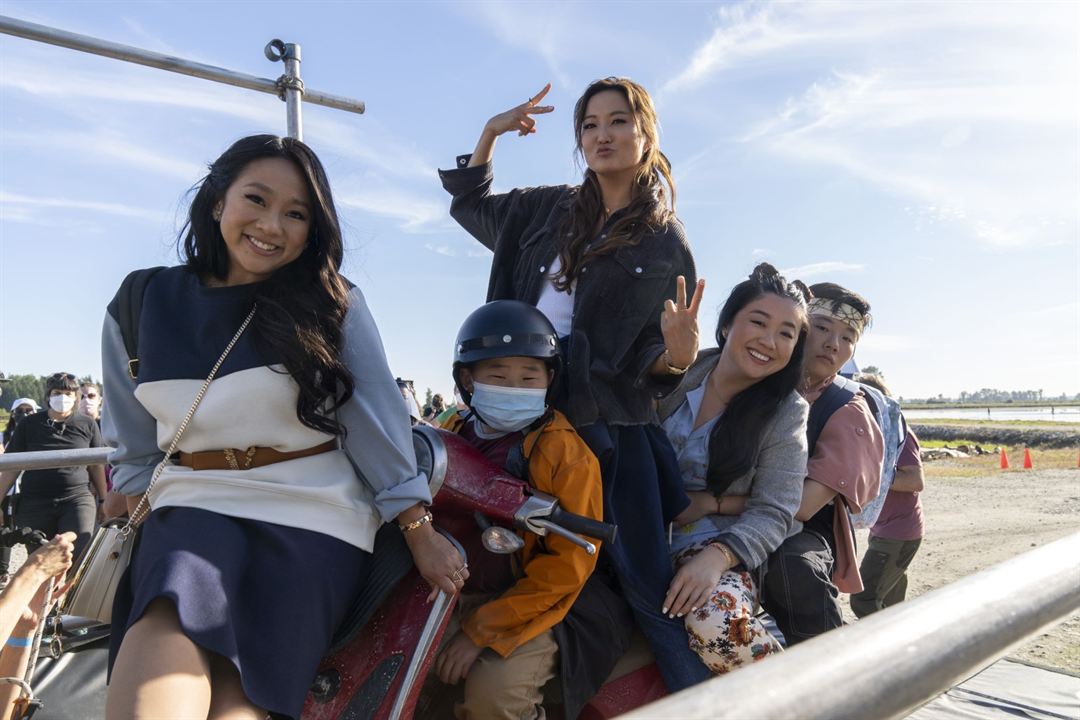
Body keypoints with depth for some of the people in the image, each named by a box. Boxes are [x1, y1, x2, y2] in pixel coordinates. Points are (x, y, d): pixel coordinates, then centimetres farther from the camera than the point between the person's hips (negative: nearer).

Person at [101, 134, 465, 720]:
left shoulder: (334, 305, 1)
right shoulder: (141, 305, 8)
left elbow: (376, 420, -1)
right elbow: (133, 449, 16)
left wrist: (419, 532, -2)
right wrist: (130, 537, 13)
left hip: (314, 516, -1)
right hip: (193, 507, 2)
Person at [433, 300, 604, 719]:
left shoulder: (567, 453, -13)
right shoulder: (453, 433, 4)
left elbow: (569, 564, -15)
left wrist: (479, 630, -17)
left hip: (526, 607, -5)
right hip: (451, 593, 5)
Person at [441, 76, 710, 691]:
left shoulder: (667, 246, 3)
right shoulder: (548, 210, 13)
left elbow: (652, 366, 3)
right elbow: (470, 204, 30)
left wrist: (676, 355, -20)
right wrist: (490, 134, 17)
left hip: (611, 431, -3)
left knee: (651, 588, -5)